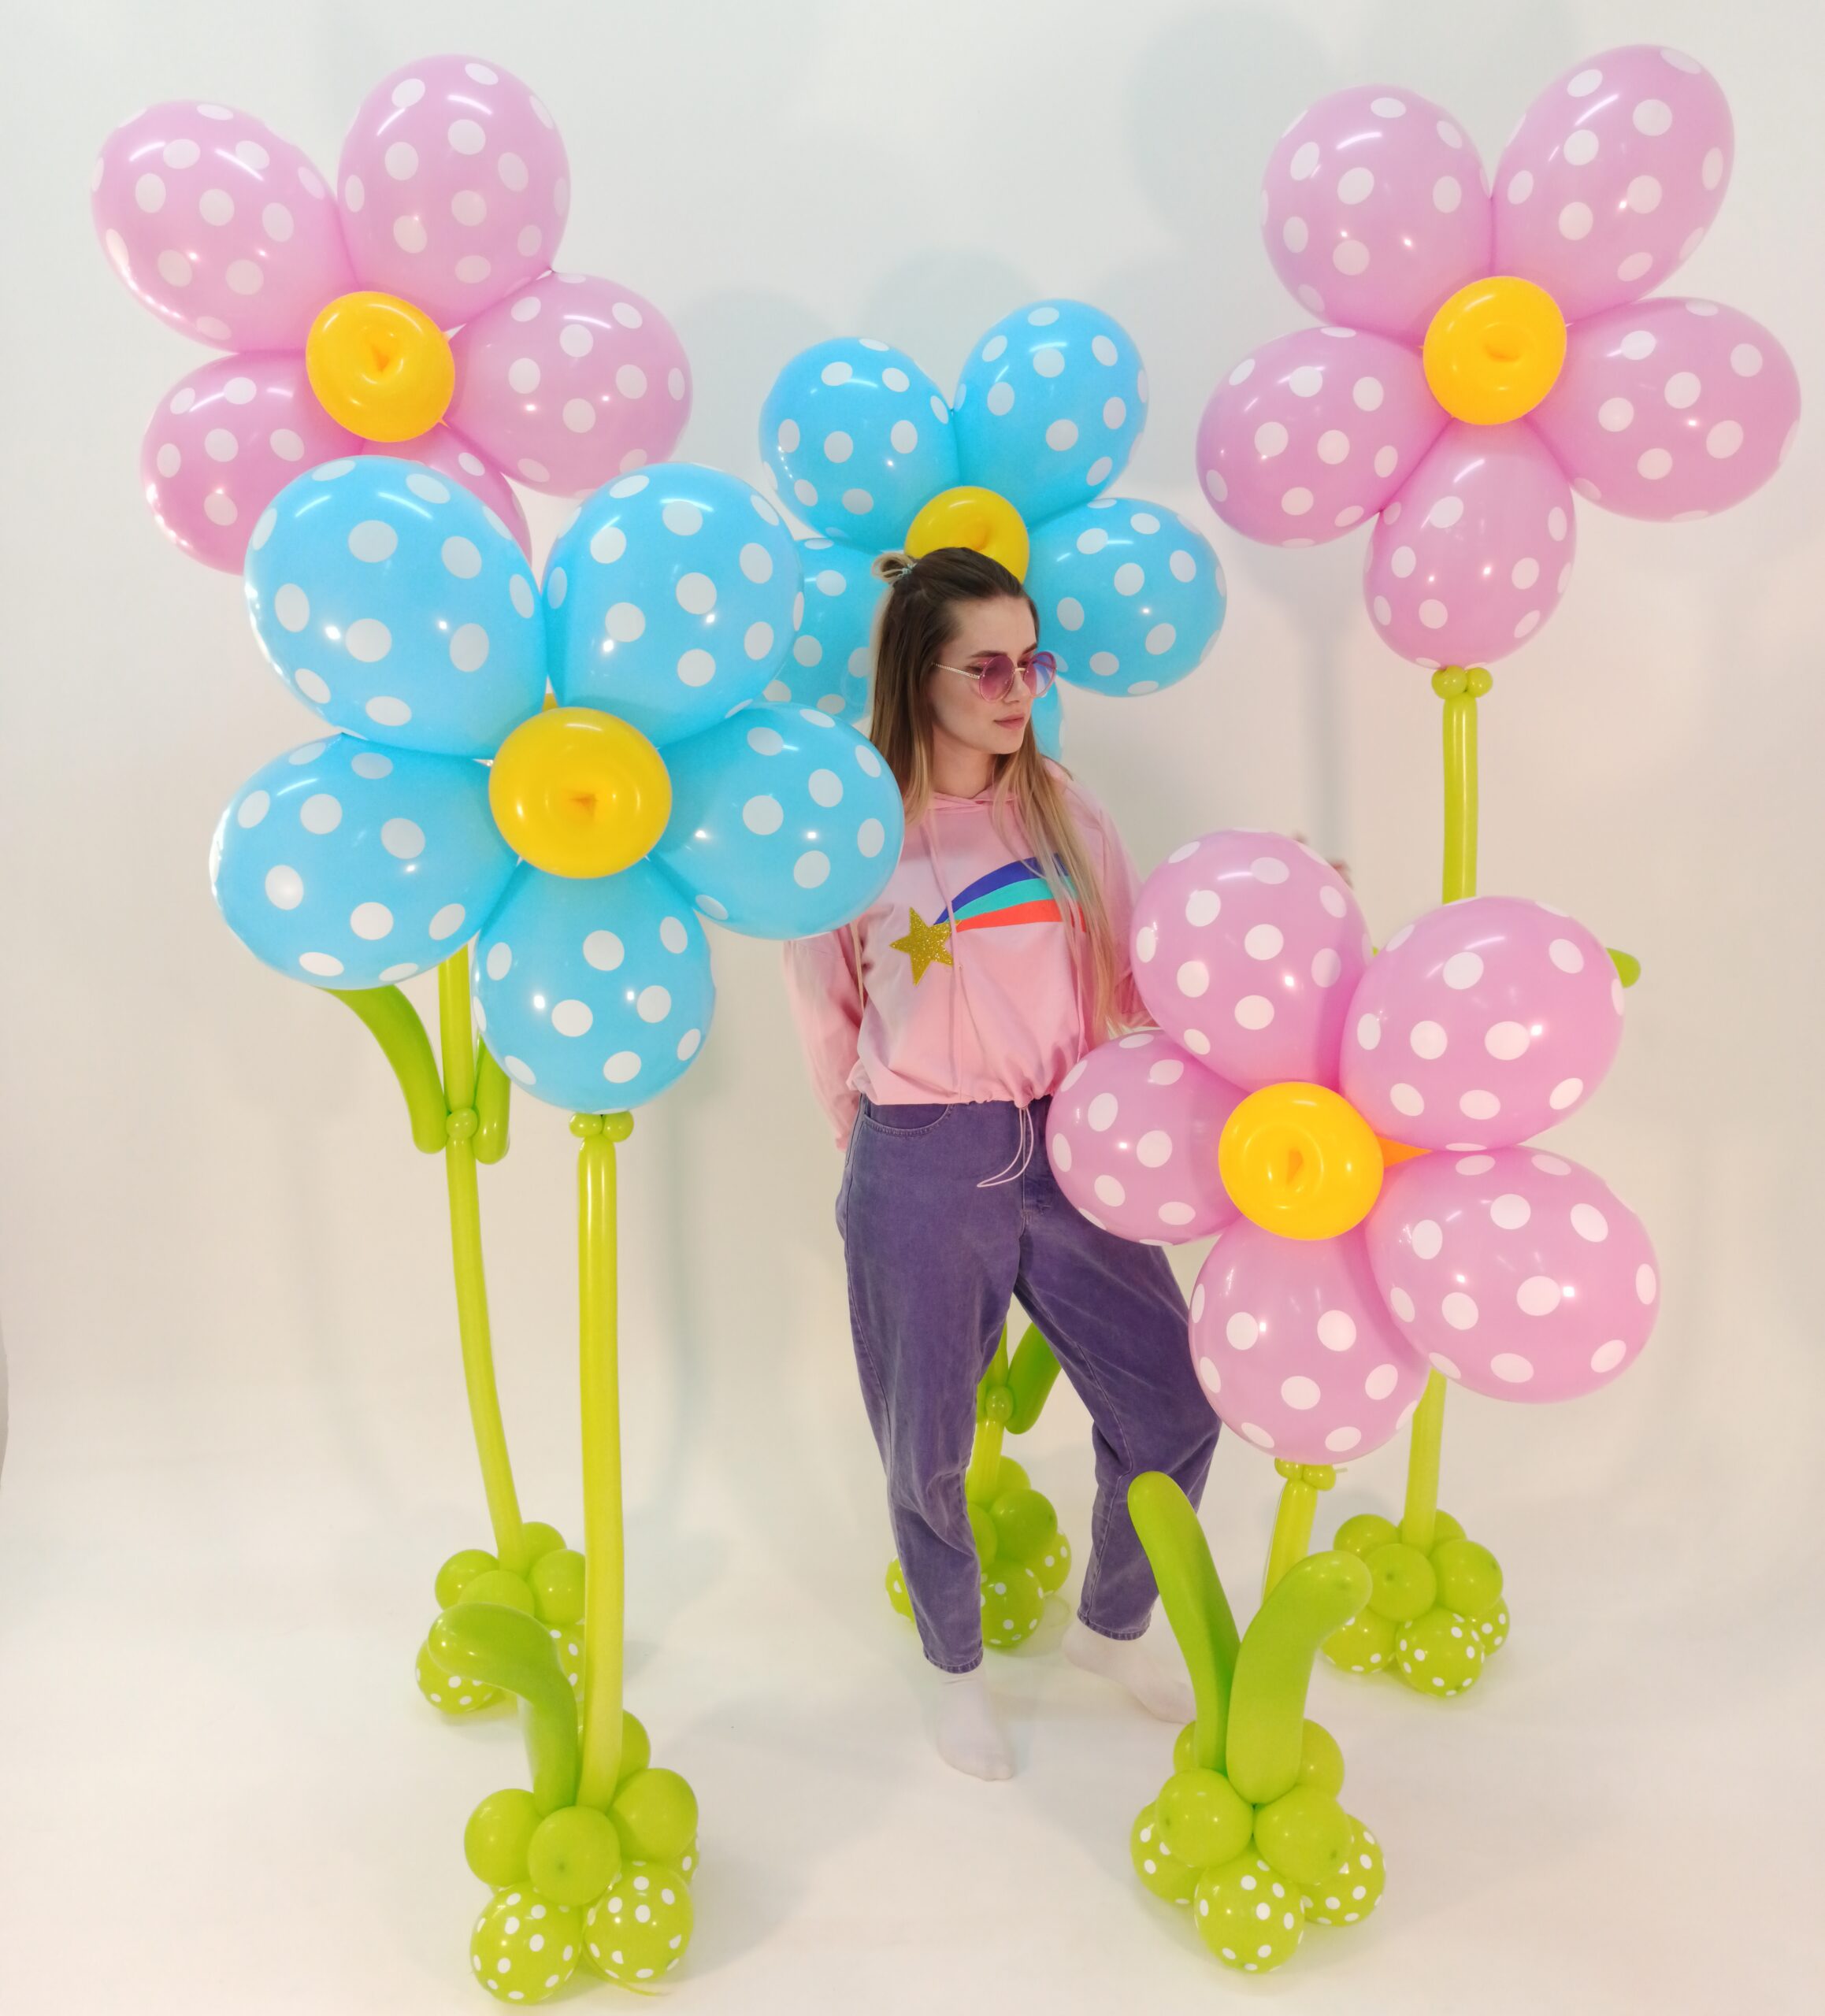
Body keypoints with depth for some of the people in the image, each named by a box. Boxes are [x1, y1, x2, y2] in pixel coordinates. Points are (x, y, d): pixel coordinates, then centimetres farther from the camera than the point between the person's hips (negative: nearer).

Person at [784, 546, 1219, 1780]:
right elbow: (826, 1019, 4)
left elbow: (1136, 981, 3)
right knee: (926, 1447, 11)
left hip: (1066, 1149, 4)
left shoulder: (1063, 810, 4)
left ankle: (1113, 1627, 38)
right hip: (921, 1173, -3)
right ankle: (956, 1664, 42)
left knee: (1173, 1411, 7)